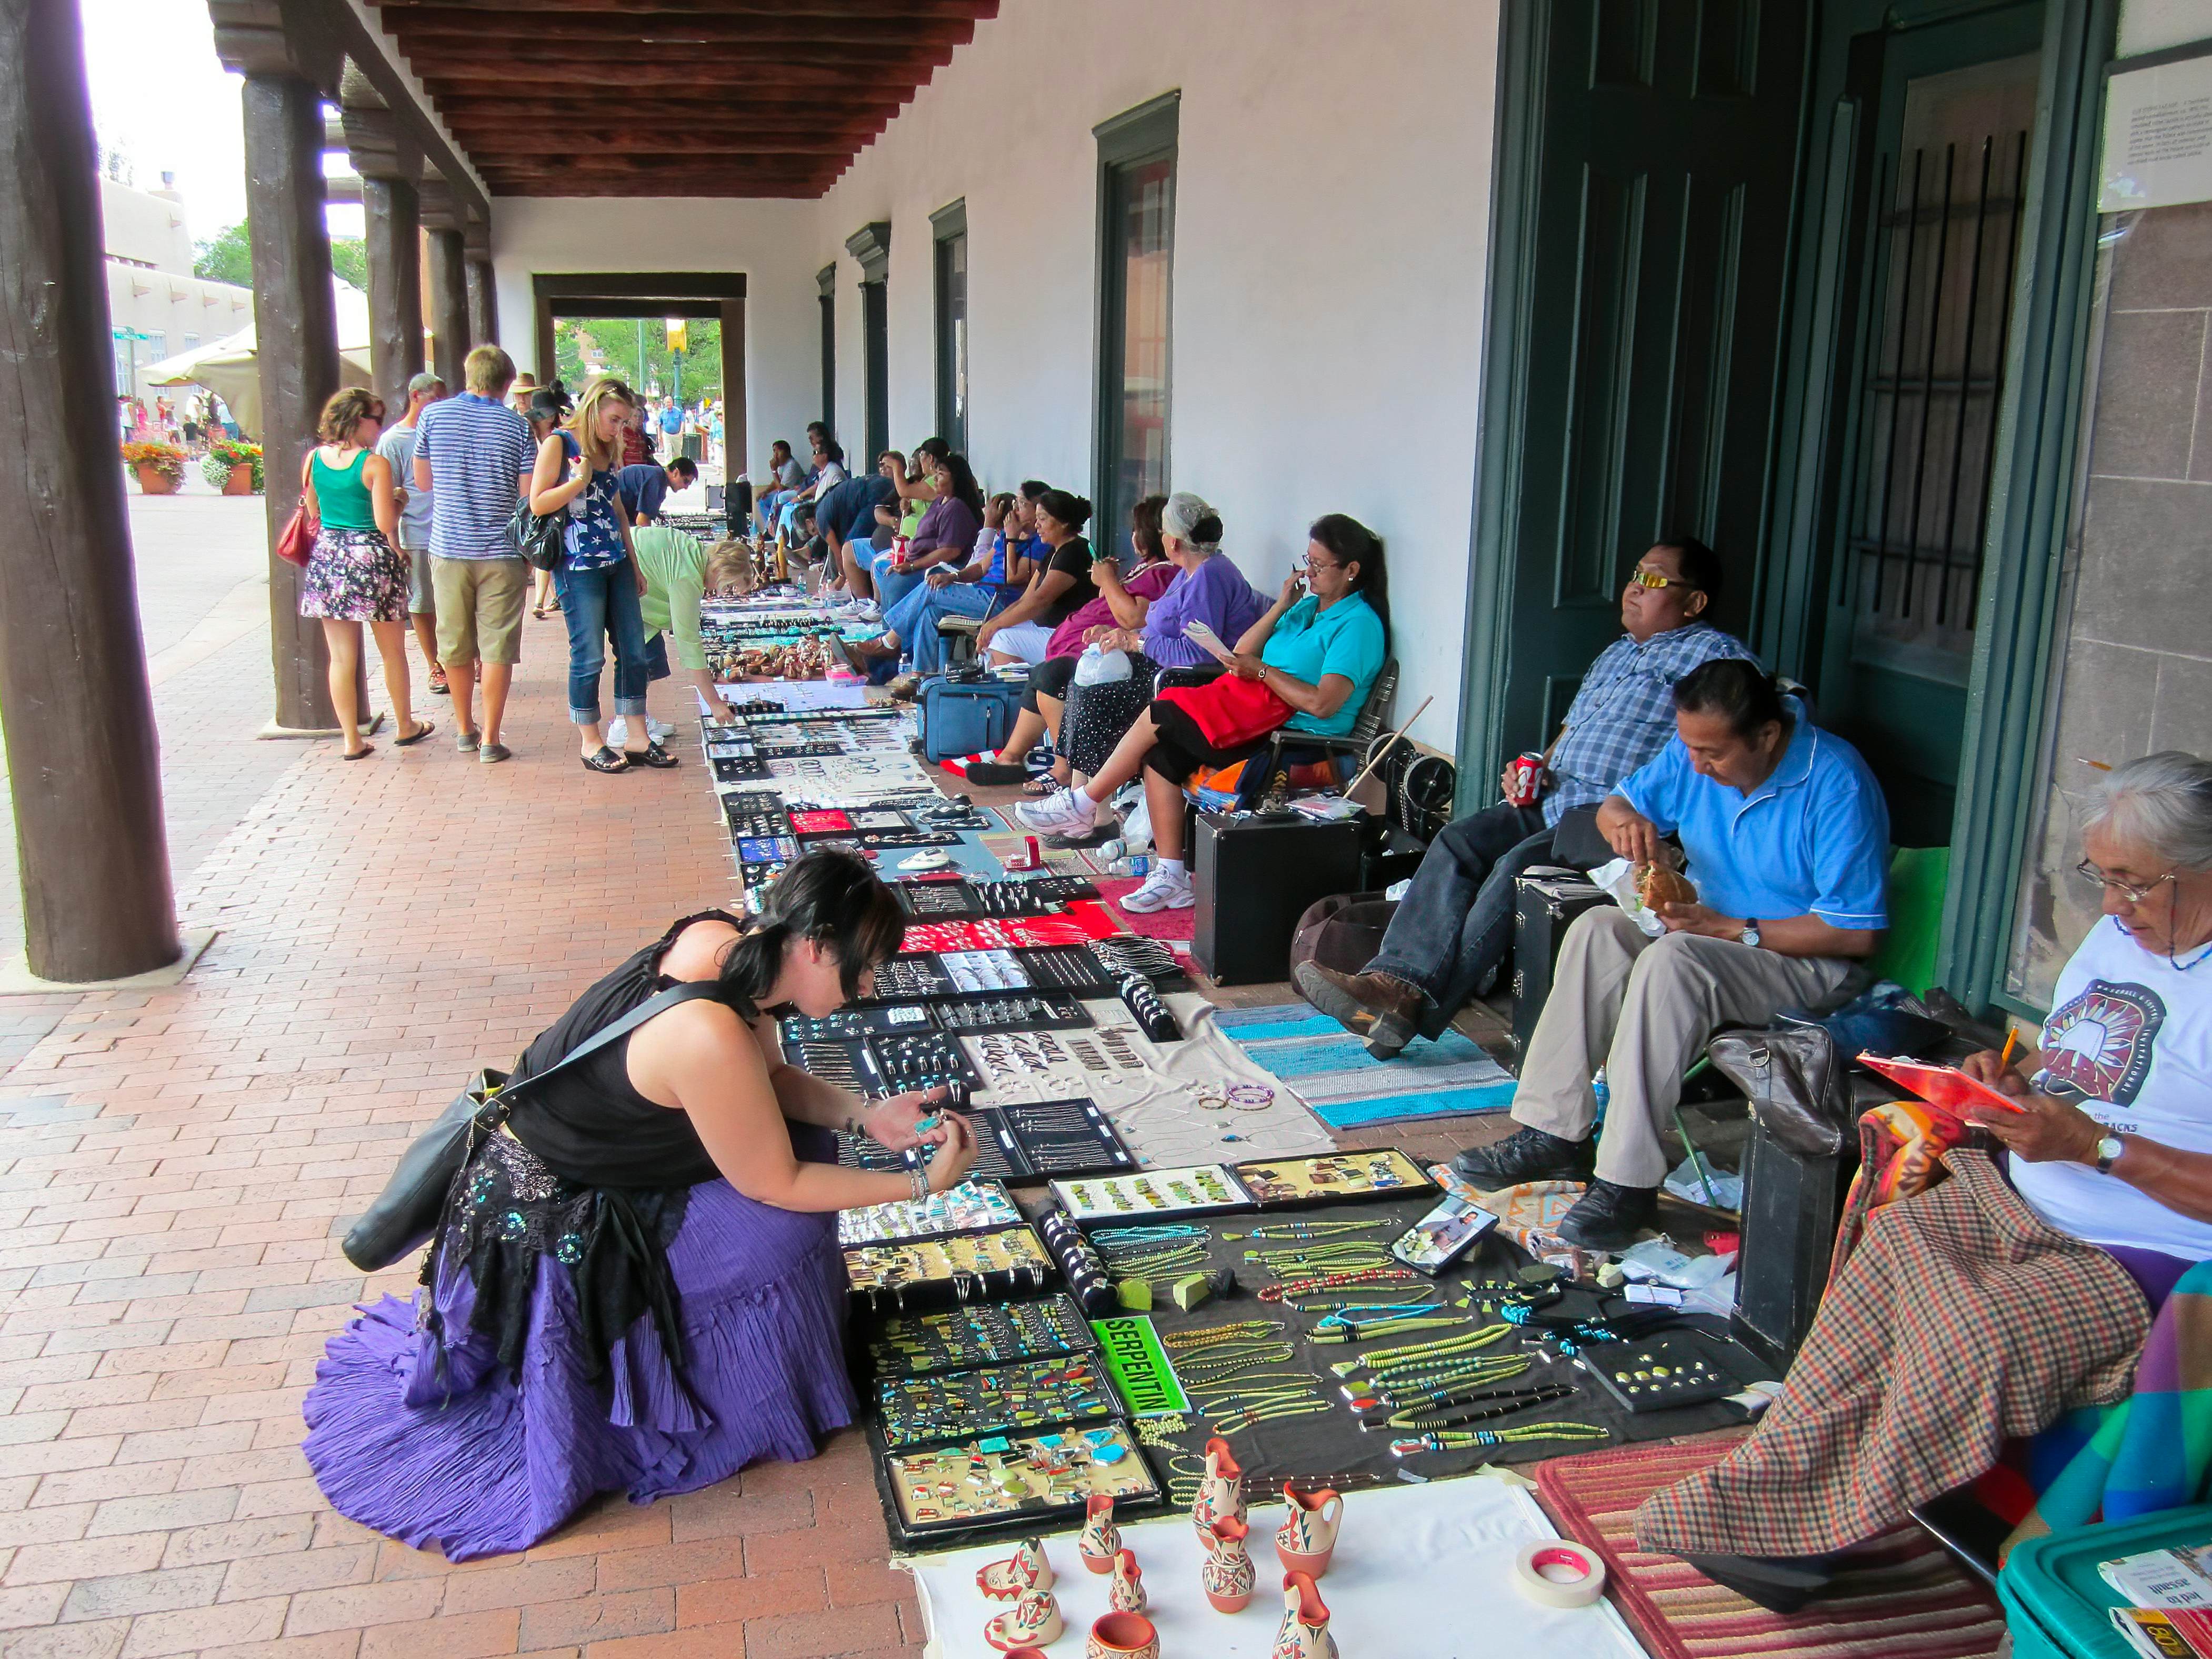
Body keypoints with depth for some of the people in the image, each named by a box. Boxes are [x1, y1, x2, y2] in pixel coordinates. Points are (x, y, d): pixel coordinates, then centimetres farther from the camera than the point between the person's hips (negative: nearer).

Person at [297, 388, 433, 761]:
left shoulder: (314, 458, 3)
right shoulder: (375, 464, -13)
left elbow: (314, 513, 14)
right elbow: (386, 524, -15)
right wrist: (396, 502, 4)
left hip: (327, 560, 4)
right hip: (372, 559, -4)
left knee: (341, 657, 8)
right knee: (393, 652, 14)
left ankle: (352, 740, 10)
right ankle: (405, 727, 28)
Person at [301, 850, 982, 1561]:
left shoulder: (724, 941, -12)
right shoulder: (710, 1036, -37)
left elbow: (771, 1078, 4)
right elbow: (775, 1184, -23)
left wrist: (867, 1115, -10)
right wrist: (924, 1183, -16)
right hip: (555, 1228, -9)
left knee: (795, 1142, 5)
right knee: (781, 1231, -15)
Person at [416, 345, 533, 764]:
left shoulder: (433, 416, 1)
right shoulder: (515, 425, -5)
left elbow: (422, 481, 11)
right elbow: (529, 494, -7)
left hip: (448, 548, 2)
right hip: (501, 551, -2)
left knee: (455, 645, 14)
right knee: (497, 647, 2)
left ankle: (465, 729, 26)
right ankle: (490, 739, 3)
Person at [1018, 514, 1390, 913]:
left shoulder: (1358, 623, -8)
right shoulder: (1308, 606, 20)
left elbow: (1323, 704, -20)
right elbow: (1242, 653, 15)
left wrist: (1262, 671, -13)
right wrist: (1280, 608, 6)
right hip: (1259, 716, 9)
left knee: (1159, 715, -14)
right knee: (1159, 753, -13)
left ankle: (1083, 806, 0)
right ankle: (1171, 878, -9)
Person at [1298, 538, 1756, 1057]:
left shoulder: (1713, 654, 1)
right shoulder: (1615, 653, 29)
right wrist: (1534, 771, 9)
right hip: (1553, 799, 8)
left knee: (1518, 865, -29)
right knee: (1459, 840, -14)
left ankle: (1418, 1007, -31)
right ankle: (1398, 977, -28)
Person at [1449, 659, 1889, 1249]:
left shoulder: (1836, 785, -23)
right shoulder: (1695, 750, -3)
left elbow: (1857, 933, -22)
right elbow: (1619, 804, 10)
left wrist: (1727, 928, -24)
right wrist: (1625, 821, -16)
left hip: (1813, 963, -7)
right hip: (1712, 928, 7)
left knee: (1672, 959, -34)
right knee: (1597, 929, -19)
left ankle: (1628, 1183, -32)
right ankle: (1553, 1134, -15)